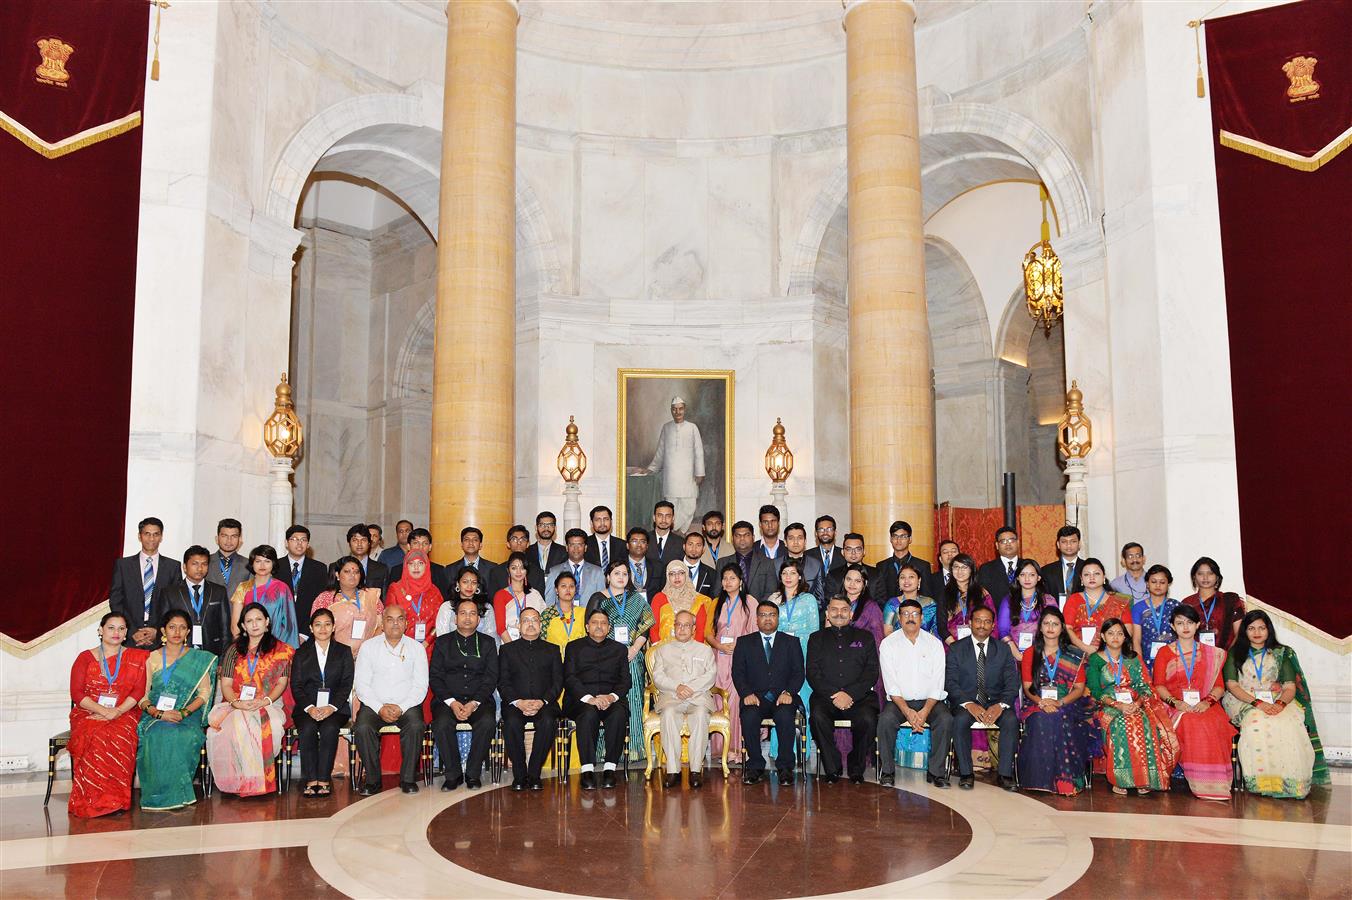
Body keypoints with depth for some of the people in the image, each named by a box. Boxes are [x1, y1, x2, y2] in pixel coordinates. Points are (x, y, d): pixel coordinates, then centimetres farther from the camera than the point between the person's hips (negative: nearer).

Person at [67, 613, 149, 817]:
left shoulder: (136, 658, 13)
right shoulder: (85, 658, 12)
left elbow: (139, 691, 2)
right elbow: (77, 694, 1)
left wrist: (117, 712, -15)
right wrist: (104, 710, -14)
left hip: (124, 714, 0)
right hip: (89, 714, 0)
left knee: (119, 737, -34)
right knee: (94, 737, -34)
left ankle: (114, 799, -29)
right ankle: (92, 802, -27)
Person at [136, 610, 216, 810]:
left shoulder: (198, 658, 11)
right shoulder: (152, 658, 13)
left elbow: (204, 692, 3)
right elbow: (142, 694, 5)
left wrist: (183, 712, -13)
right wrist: (158, 712, -14)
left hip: (187, 719, -1)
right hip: (155, 717, 1)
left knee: (183, 739, -34)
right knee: (156, 737, -33)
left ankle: (176, 795, -20)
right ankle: (162, 796, -20)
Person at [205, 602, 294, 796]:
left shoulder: (281, 650, 12)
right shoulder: (234, 650, 17)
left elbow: (282, 682, 5)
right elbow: (225, 684, 8)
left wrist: (264, 701, -14)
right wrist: (237, 702, -13)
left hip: (268, 706, -2)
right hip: (235, 705, 2)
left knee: (267, 724, -37)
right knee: (238, 724, -34)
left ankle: (258, 780, -26)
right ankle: (241, 780, -26)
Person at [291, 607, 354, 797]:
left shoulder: (343, 652, 13)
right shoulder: (301, 653, 15)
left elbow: (346, 684, 3)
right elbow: (296, 686, 5)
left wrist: (331, 707, -14)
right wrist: (309, 707, -13)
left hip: (335, 707, -1)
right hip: (307, 707, 1)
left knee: (329, 729, -32)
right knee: (307, 729, -31)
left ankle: (324, 779, -28)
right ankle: (311, 780, -27)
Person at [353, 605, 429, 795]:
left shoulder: (416, 648, 8)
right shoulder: (368, 647, 8)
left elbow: (421, 685, 2)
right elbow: (361, 684, 2)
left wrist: (401, 707, -13)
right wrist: (380, 708, -12)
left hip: (407, 705, 0)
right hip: (374, 704, 1)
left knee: (416, 726, -30)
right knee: (362, 728, -29)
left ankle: (408, 779, -15)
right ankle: (372, 779, -13)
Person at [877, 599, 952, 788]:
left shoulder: (934, 643, 3)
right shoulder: (888, 643, 0)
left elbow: (937, 684, -3)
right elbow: (891, 684, -7)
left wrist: (924, 712, -18)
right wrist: (907, 712, -20)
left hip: (929, 701, 1)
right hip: (898, 700, -1)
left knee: (946, 720, -27)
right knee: (886, 719, -30)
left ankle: (937, 771, -14)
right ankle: (887, 771, -15)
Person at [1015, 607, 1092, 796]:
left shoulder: (1074, 655, 11)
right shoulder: (1030, 654, 14)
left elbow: (1079, 688, 4)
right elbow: (1027, 688, 8)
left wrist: (1059, 703, -15)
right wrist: (1041, 702, -14)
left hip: (1067, 704, -1)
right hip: (1037, 705, 1)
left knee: (1061, 720, -35)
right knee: (1040, 721, -34)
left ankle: (1064, 780, -32)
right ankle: (1041, 779, -32)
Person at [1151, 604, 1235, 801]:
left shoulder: (1211, 654, 18)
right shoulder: (1164, 653, 12)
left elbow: (1219, 686, 9)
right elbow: (1158, 685, 5)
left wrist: (1207, 702, -12)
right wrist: (1175, 702, -14)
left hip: (1205, 706, 1)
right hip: (1176, 707, -1)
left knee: (1213, 724, -34)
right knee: (1192, 723, -35)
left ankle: (1215, 783, -26)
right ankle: (1202, 785, -30)